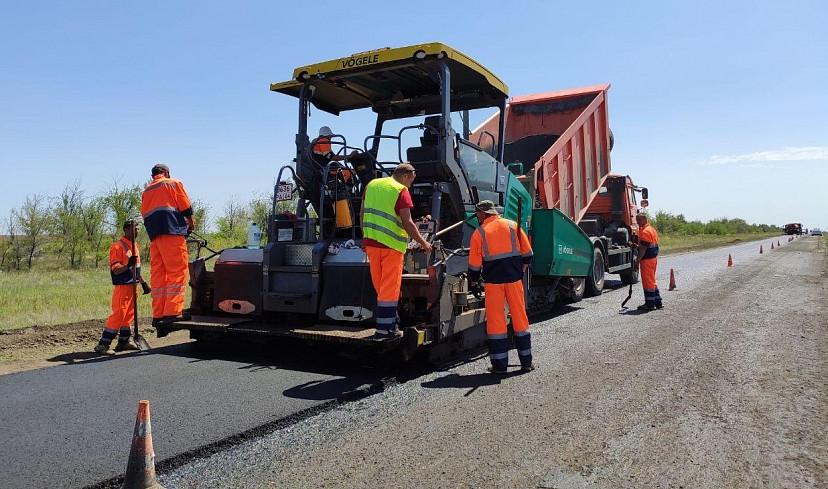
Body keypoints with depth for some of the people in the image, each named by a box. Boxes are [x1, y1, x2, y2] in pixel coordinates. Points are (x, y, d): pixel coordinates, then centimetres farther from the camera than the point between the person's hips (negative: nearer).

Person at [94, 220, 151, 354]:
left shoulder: (135, 245, 15)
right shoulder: (117, 246, -12)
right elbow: (116, 270, -17)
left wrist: (143, 283, 20)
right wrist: (128, 265, -35)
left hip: (132, 286, 9)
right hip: (122, 286, -9)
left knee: (129, 315, 13)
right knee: (118, 315, -11)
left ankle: (124, 342, 21)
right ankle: (103, 344, -6)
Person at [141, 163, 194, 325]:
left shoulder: (146, 191, 26)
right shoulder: (173, 183, 8)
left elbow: (145, 214, 20)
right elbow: (186, 207, 1)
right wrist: (191, 223, 16)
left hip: (153, 236, 7)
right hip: (172, 232, -7)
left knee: (157, 274, 5)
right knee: (177, 271, -10)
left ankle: (158, 314, 4)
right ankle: (173, 311, -19)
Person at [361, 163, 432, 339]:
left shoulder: (372, 185, 13)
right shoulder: (401, 191, -8)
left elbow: (363, 213, 16)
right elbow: (407, 222, -14)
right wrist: (422, 242, -5)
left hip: (371, 241, 7)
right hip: (392, 244, -7)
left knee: (380, 286, 14)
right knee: (390, 287, 0)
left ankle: (391, 323, 24)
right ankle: (384, 329, 3)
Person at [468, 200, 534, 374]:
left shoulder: (479, 233, 1)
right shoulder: (513, 226, 7)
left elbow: (474, 263, 2)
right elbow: (527, 253, 9)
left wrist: (473, 282, 15)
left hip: (493, 279, -2)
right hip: (514, 277, 2)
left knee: (495, 320, 5)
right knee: (520, 317, 9)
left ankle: (499, 364, 6)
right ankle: (526, 362, 15)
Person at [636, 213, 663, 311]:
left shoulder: (644, 231, -17)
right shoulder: (652, 229, 16)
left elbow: (643, 248, -21)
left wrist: (637, 260, -17)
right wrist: (637, 245, 18)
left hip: (647, 259, -10)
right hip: (654, 258, 10)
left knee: (647, 281, -3)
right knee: (652, 281, 17)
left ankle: (650, 304, 2)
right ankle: (657, 302, 22)